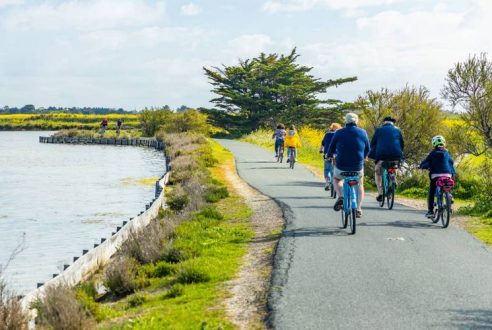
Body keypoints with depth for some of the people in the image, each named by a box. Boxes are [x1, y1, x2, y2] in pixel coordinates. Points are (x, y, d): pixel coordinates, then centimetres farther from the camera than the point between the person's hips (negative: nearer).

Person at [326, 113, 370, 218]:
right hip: (358, 167, 1)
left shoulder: (339, 133, -2)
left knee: (337, 179, 31)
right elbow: (367, 150, 11)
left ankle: (341, 196, 4)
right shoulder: (363, 133, 1)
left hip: (341, 167, -1)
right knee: (359, 185, 28)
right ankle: (358, 209, 19)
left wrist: (329, 155, 30)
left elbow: (331, 149, 6)